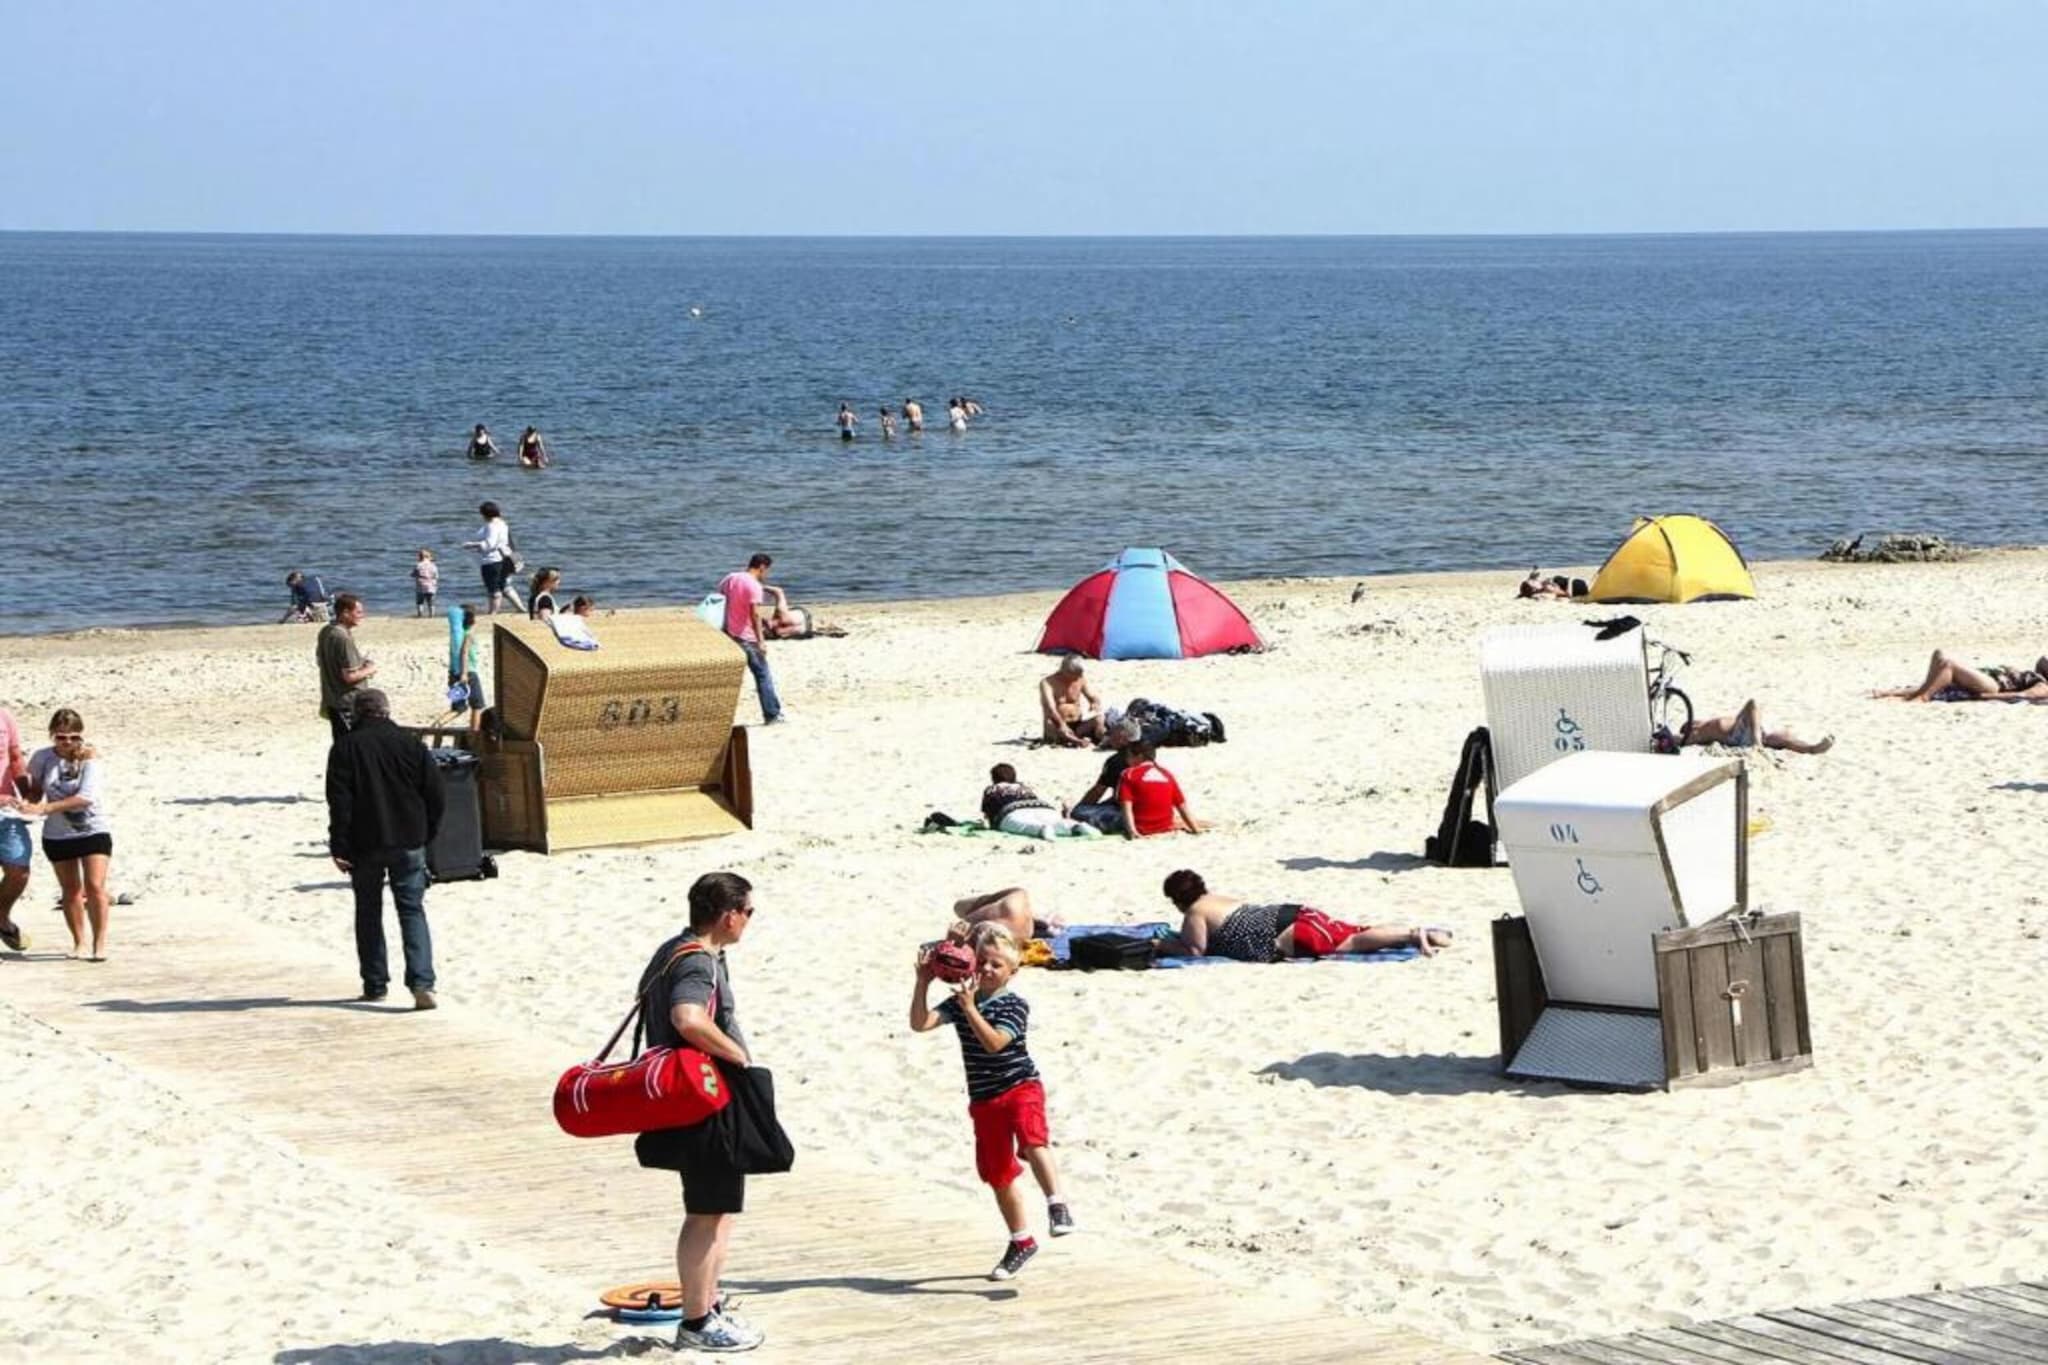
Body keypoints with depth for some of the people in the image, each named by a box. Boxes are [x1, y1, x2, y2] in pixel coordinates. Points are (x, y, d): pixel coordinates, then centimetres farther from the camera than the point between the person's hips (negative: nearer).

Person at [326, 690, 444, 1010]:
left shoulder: (345, 749, -4)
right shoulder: (411, 745, 1)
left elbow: (339, 802, -9)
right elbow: (436, 797, 3)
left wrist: (339, 847, -6)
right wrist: (425, 836, 15)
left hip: (364, 845, -1)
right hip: (408, 844, 1)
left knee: (368, 913, 14)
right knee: (413, 911, 1)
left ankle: (375, 984, 17)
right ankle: (422, 983, -15)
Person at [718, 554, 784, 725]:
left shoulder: (731, 578, 9)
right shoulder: (754, 586, -14)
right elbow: (754, 615, -21)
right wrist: (760, 641, -20)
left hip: (729, 634, 7)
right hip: (746, 638, -7)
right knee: (763, 676, 3)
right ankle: (772, 715, 5)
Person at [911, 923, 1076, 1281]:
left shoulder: (1015, 1005, -10)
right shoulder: (959, 1002, 4)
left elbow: (994, 1042, -25)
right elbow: (920, 1023, -7)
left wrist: (969, 1008, -33)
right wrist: (923, 983, -17)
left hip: (1021, 1087, -5)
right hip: (984, 1100, 5)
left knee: (1032, 1142, -35)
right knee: (998, 1174, 12)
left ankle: (1057, 1206, -36)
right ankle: (1021, 1241, 28)